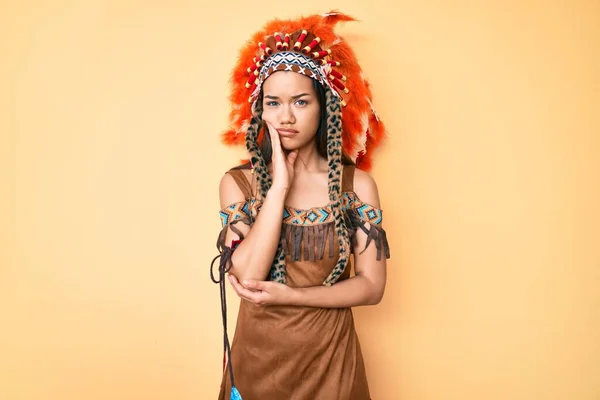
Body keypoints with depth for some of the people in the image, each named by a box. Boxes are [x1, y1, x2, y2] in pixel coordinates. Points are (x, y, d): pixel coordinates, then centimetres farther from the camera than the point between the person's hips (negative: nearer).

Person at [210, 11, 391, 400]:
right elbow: (246, 276, -20)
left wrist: (287, 296, -19)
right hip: (257, 354, 0)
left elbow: (372, 284, -9)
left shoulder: (357, 184, -8)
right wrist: (279, 184, -22)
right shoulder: (238, 182, -8)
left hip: (329, 356, 0)